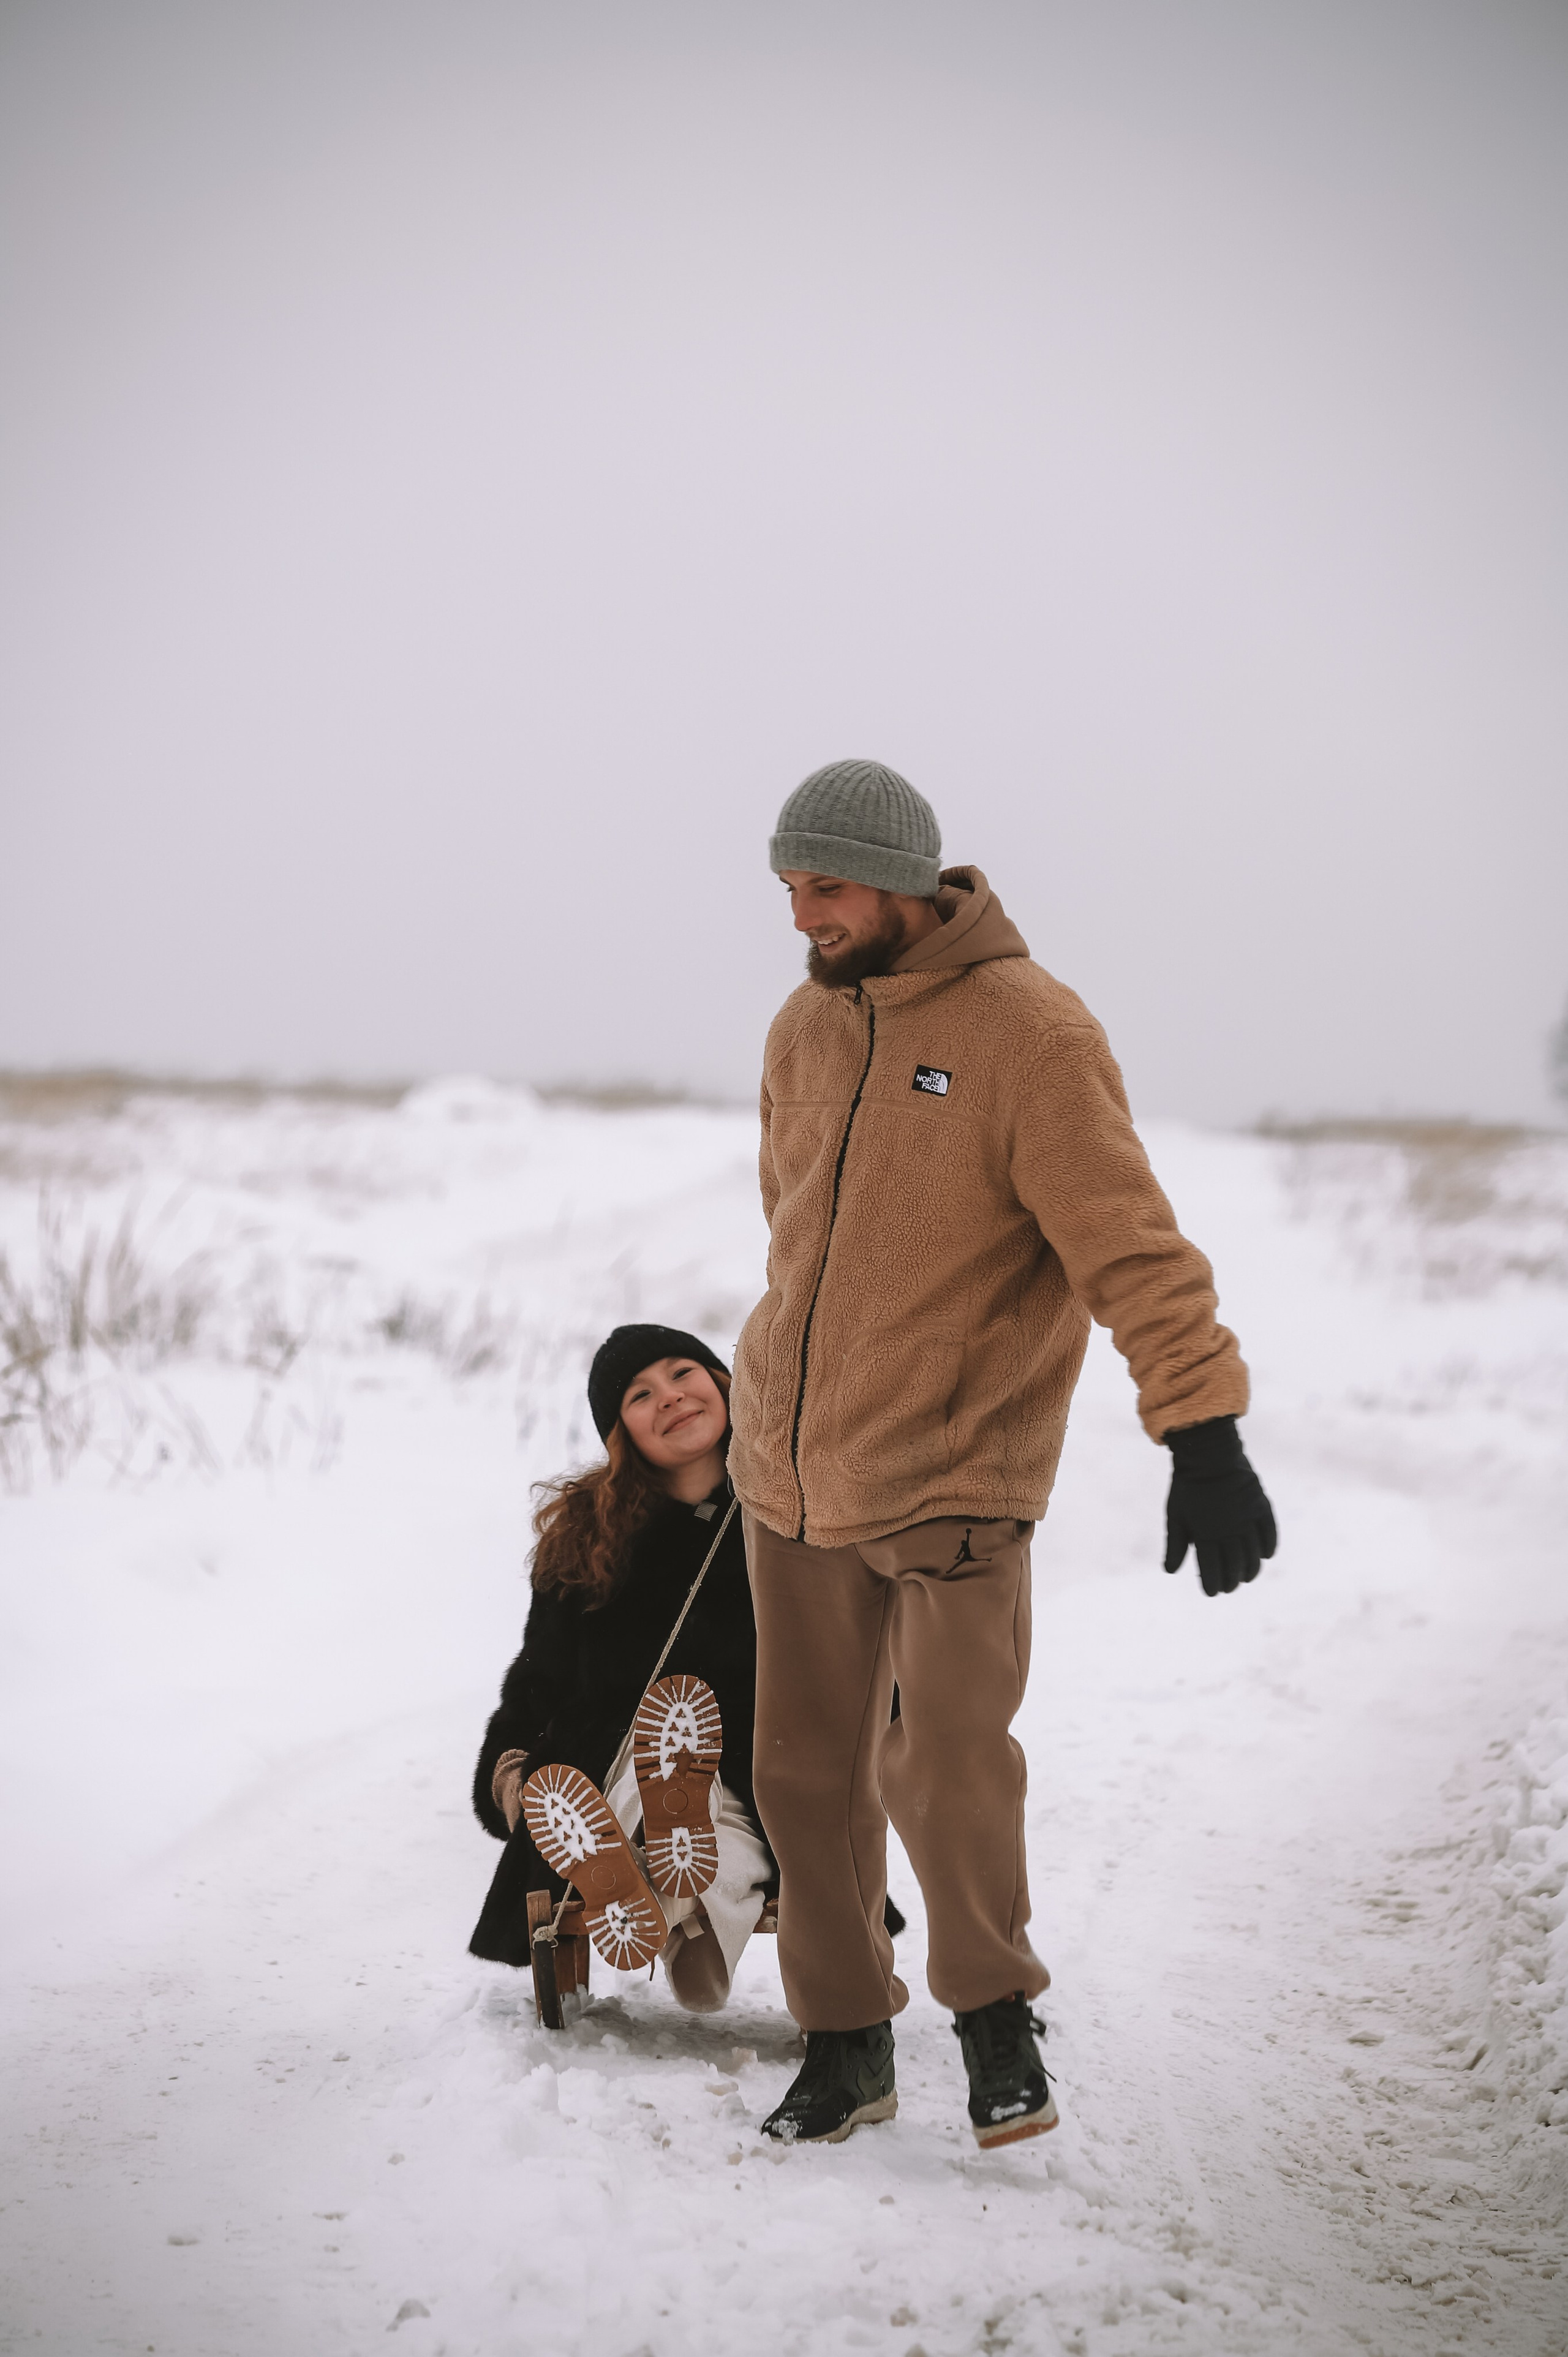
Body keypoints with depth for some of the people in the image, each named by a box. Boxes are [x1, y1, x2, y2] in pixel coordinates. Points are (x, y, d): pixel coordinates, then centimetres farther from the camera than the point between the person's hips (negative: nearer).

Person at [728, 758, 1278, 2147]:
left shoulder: (1031, 1033, -14)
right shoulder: (805, 1027, 7)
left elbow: (1131, 1246, -19)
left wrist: (1203, 1432, -28)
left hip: (953, 1481, -6)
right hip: (793, 1475, 6)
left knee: (947, 1762, -15)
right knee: (808, 1772, 8)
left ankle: (995, 2013, 8)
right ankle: (844, 2043, 23)